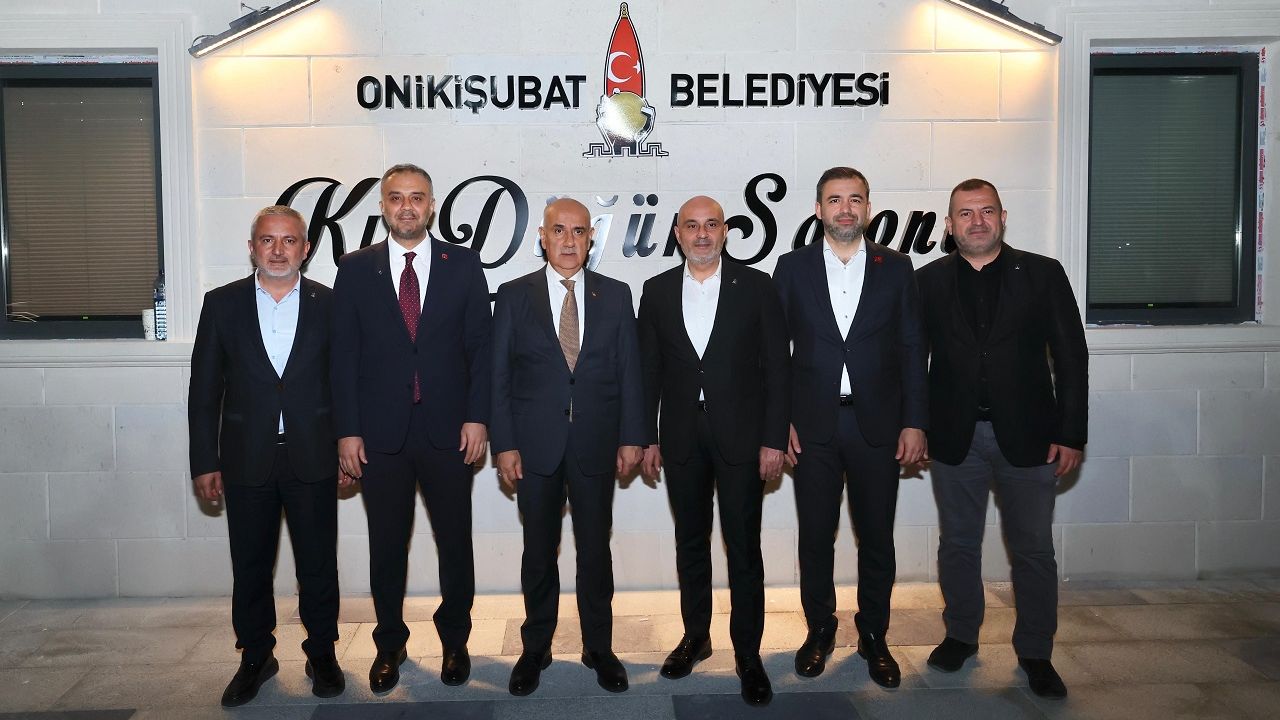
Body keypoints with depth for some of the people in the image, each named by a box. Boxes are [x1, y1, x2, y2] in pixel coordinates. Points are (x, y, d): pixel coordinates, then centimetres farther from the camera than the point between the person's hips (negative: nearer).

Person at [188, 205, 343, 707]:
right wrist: (204, 462, 0)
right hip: (246, 460, 1)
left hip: (312, 459, -1)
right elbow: (204, 389, 3)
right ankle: (255, 658, 29)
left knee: (318, 565, 8)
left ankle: (322, 653, 26)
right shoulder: (222, 303, 2)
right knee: (250, 568, 12)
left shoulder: (329, 304, 0)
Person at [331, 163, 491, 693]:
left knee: (455, 542, 9)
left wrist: (477, 417, -6)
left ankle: (454, 640, 28)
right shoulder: (355, 269, 4)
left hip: (448, 430, 0)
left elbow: (481, 345, 2)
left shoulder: (463, 264, 3)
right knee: (387, 546, 11)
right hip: (380, 432, 0)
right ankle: (389, 644, 29)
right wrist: (347, 430, -3)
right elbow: (344, 355, 2)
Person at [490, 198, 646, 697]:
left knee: (595, 550, 9)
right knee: (538, 552, 10)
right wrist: (504, 443, -6)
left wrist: (631, 436, -1)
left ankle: (598, 648, 25)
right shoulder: (514, 296, 2)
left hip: (596, 445, 1)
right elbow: (499, 375, 0)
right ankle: (536, 648, 27)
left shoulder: (615, 296, 5)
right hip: (536, 445, 0)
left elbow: (629, 371, 5)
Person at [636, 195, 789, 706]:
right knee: (690, 543, 13)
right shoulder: (657, 291, 6)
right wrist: (648, 438, 4)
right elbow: (649, 370, 7)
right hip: (682, 438, 3)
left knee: (743, 546, 2)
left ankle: (748, 652, 14)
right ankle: (695, 637, 29)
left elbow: (777, 366, -3)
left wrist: (774, 439, -8)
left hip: (740, 435, -2)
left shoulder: (756, 286, -1)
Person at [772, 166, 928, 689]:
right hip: (812, 425, 0)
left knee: (876, 537, 8)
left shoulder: (895, 268, 4)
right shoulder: (792, 268, 3)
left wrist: (915, 422, -2)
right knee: (815, 536, 9)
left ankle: (873, 636, 25)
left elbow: (912, 349, 4)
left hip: (877, 425, 0)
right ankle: (819, 630, 27)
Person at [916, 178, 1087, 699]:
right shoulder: (929, 281, 3)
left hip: (1026, 435, -1)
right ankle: (960, 635, 30)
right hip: (955, 436, 1)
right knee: (958, 544, 13)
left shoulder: (1043, 274, 0)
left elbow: (1071, 357, -1)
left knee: (1033, 550, 7)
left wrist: (1071, 434, -6)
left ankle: (1035, 653, 22)